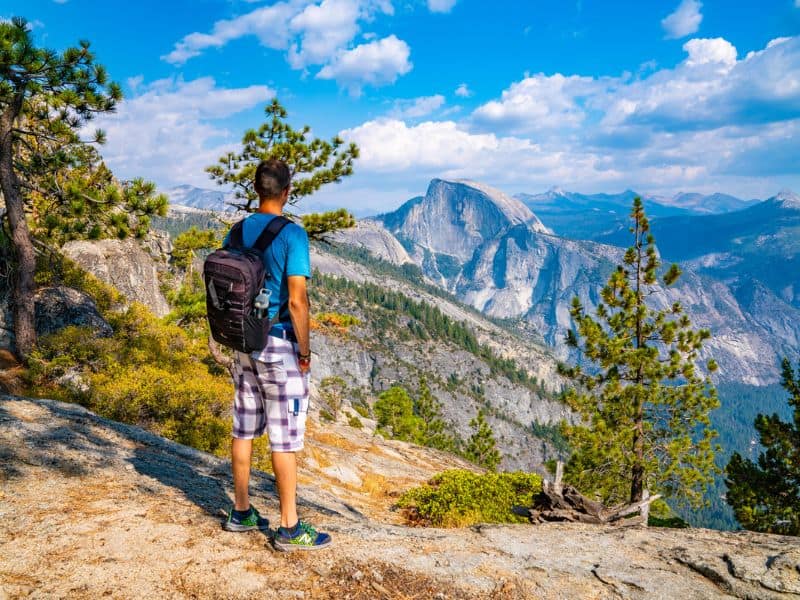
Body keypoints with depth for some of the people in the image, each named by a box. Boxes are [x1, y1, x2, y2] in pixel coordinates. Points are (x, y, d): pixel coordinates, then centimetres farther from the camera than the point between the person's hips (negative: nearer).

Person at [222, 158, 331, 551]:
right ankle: (289, 529, 9)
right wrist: (305, 352, -10)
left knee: (244, 429, 15)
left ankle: (241, 512, 28)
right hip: (279, 345, -7)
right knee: (285, 437, 0)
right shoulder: (292, 234, -15)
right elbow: (297, 301, -20)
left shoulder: (237, 232, 6)